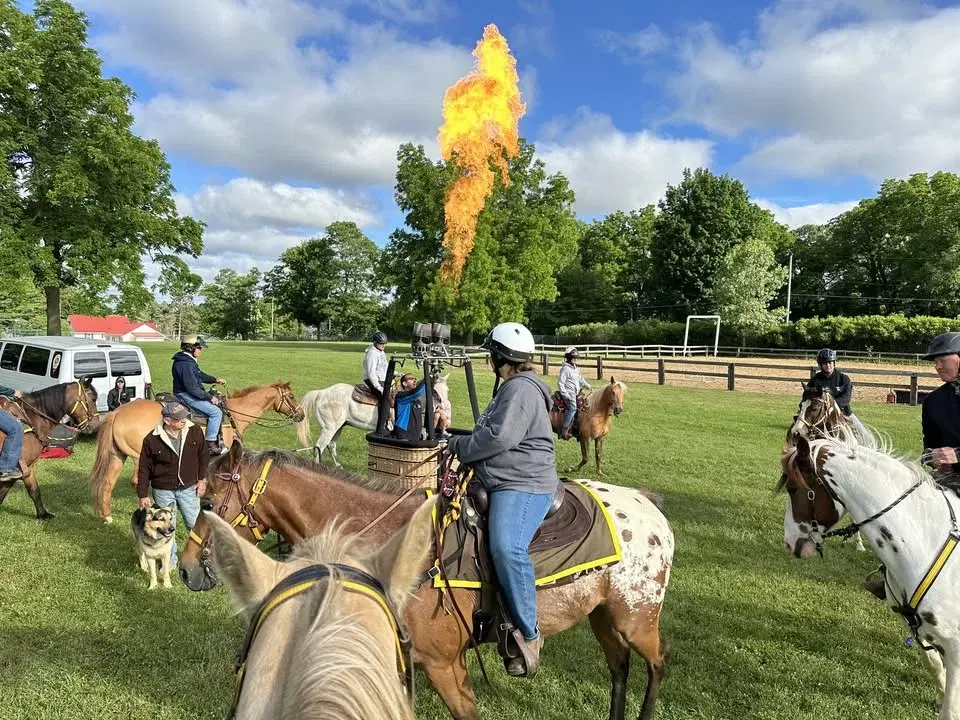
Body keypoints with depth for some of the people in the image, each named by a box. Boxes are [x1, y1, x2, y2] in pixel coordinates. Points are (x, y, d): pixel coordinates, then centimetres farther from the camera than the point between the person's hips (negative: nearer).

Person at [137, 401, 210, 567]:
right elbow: (144, 469, -7)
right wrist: (143, 495, -5)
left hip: (188, 488, 1)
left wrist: (202, 479, 1)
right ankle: (170, 560, 32)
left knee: (196, 524, 9)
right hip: (163, 491, -1)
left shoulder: (195, 431, -11)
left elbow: (204, 455, 4)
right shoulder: (151, 439, -16)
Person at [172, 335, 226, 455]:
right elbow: (192, 388, -26)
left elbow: (200, 375, 24)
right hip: (186, 395, -12)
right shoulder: (186, 364, -23)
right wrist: (209, 397, -19)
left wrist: (215, 380, 12)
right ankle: (211, 444, -12)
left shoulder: (190, 360, 10)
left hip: (190, 393, 12)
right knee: (216, 412, -17)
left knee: (218, 402, 18)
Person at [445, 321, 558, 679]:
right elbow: (493, 433, 29)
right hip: (504, 482, 12)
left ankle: (529, 632, -22)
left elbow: (499, 437, -24)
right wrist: (463, 441, 16)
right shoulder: (513, 388, 21)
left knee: (506, 546, -32)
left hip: (523, 485, -12)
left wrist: (459, 446, -9)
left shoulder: (521, 389, -14)